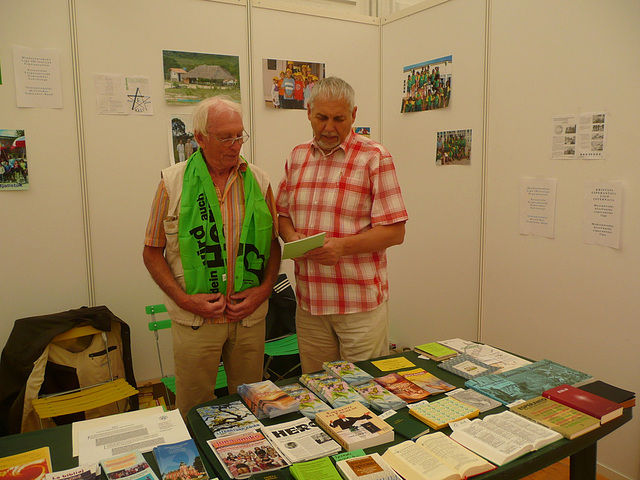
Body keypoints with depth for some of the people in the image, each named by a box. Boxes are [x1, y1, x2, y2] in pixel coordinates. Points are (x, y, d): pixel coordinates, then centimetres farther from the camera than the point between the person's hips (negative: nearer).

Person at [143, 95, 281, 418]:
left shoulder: (258, 181, 5)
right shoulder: (173, 182, -2)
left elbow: (273, 243, 9)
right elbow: (152, 252, 1)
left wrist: (263, 290, -6)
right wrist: (184, 299, -11)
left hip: (250, 316, 2)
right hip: (195, 318, -2)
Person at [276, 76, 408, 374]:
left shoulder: (374, 158, -5)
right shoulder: (297, 157, 11)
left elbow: (395, 231, -9)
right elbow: (283, 214, 18)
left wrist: (343, 246, -22)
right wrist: (290, 235, -5)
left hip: (360, 304, -4)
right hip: (308, 303, 5)